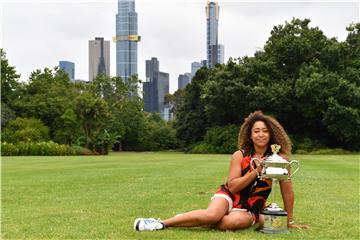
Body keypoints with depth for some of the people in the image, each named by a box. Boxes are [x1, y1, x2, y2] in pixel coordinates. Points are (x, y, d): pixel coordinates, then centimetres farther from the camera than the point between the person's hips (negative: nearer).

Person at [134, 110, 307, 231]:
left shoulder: (280, 158, -8)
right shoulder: (240, 155, -6)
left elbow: (287, 192, -2)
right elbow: (232, 186, -11)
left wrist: (289, 221, 2)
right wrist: (256, 171, -21)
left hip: (249, 209, 0)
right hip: (229, 196, 0)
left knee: (234, 222, -36)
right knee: (212, 215, -34)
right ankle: (162, 223, -23)